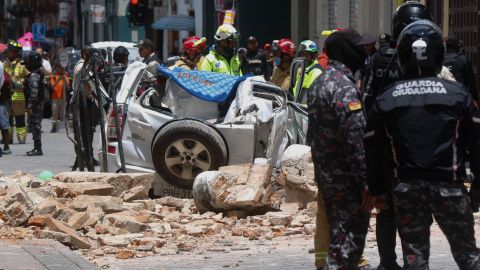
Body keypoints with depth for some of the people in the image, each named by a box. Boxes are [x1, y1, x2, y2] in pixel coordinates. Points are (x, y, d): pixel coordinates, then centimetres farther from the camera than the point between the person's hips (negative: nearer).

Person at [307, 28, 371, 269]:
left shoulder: (318, 84, 12)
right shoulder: (344, 87, -19)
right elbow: (354, 139, -23)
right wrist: (366, 182, -21)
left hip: (324, 174, 10)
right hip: (346, 179, -9)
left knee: (337, 231, 18)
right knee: (349, 239, -6)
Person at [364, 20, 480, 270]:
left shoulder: (385, 100, 2)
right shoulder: (458, 94, -4)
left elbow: (372, 150, 6)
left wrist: (377, 190, 15)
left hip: (406, 188, 2)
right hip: (449, 187, -2)